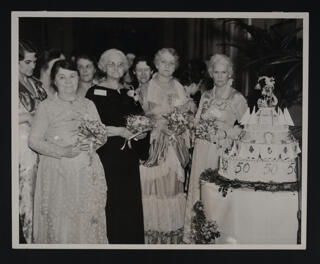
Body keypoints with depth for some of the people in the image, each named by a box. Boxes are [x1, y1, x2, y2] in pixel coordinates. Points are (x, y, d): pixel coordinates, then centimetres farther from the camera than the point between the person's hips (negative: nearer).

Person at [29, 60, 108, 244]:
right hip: (57, 172, -3)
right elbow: (34, 141, -4)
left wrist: (93, 144, -9)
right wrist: (63, 152, -16)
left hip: (88, 171, 3)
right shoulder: (46, 106, 1)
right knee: (60, 223, 0)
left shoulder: (88, 104, 11)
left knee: (87, 221, 5)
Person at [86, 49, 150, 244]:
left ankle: (132, 241, 16)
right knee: (111, 200, -5)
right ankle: (112, 240, 10)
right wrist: (119, 131, -17)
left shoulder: (129, 93, 14)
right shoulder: (95, 92, -2)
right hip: (106, 154, -4)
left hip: (129, 155, 5)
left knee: (131, 199, 4)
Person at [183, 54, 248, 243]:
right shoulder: (206, 96, 13)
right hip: (202, 150, 4)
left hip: (223, 151, -4)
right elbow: (196, 122, 18)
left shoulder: (237, 98, -1)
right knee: (198, 187, 4)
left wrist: (224, 132, -15)